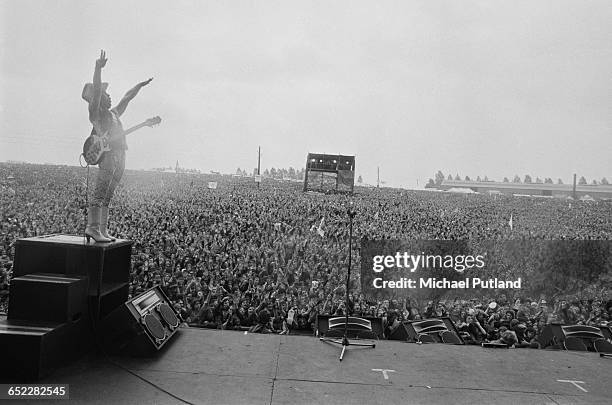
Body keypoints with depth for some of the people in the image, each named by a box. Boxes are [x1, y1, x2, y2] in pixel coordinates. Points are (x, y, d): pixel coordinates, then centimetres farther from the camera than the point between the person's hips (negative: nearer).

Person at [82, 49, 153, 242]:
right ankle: (92, 228, -17)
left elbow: (127, 98, 38)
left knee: (106, 196, 6)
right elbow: (96, 90, -11)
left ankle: (102, 230, 7)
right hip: (108, 154, -8)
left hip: (119, 156, 8)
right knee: (100, 194, -14)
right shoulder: (95, 112, 4)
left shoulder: (113, 113, 27)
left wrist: (139, 85, 39)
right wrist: (98, 68, -20)